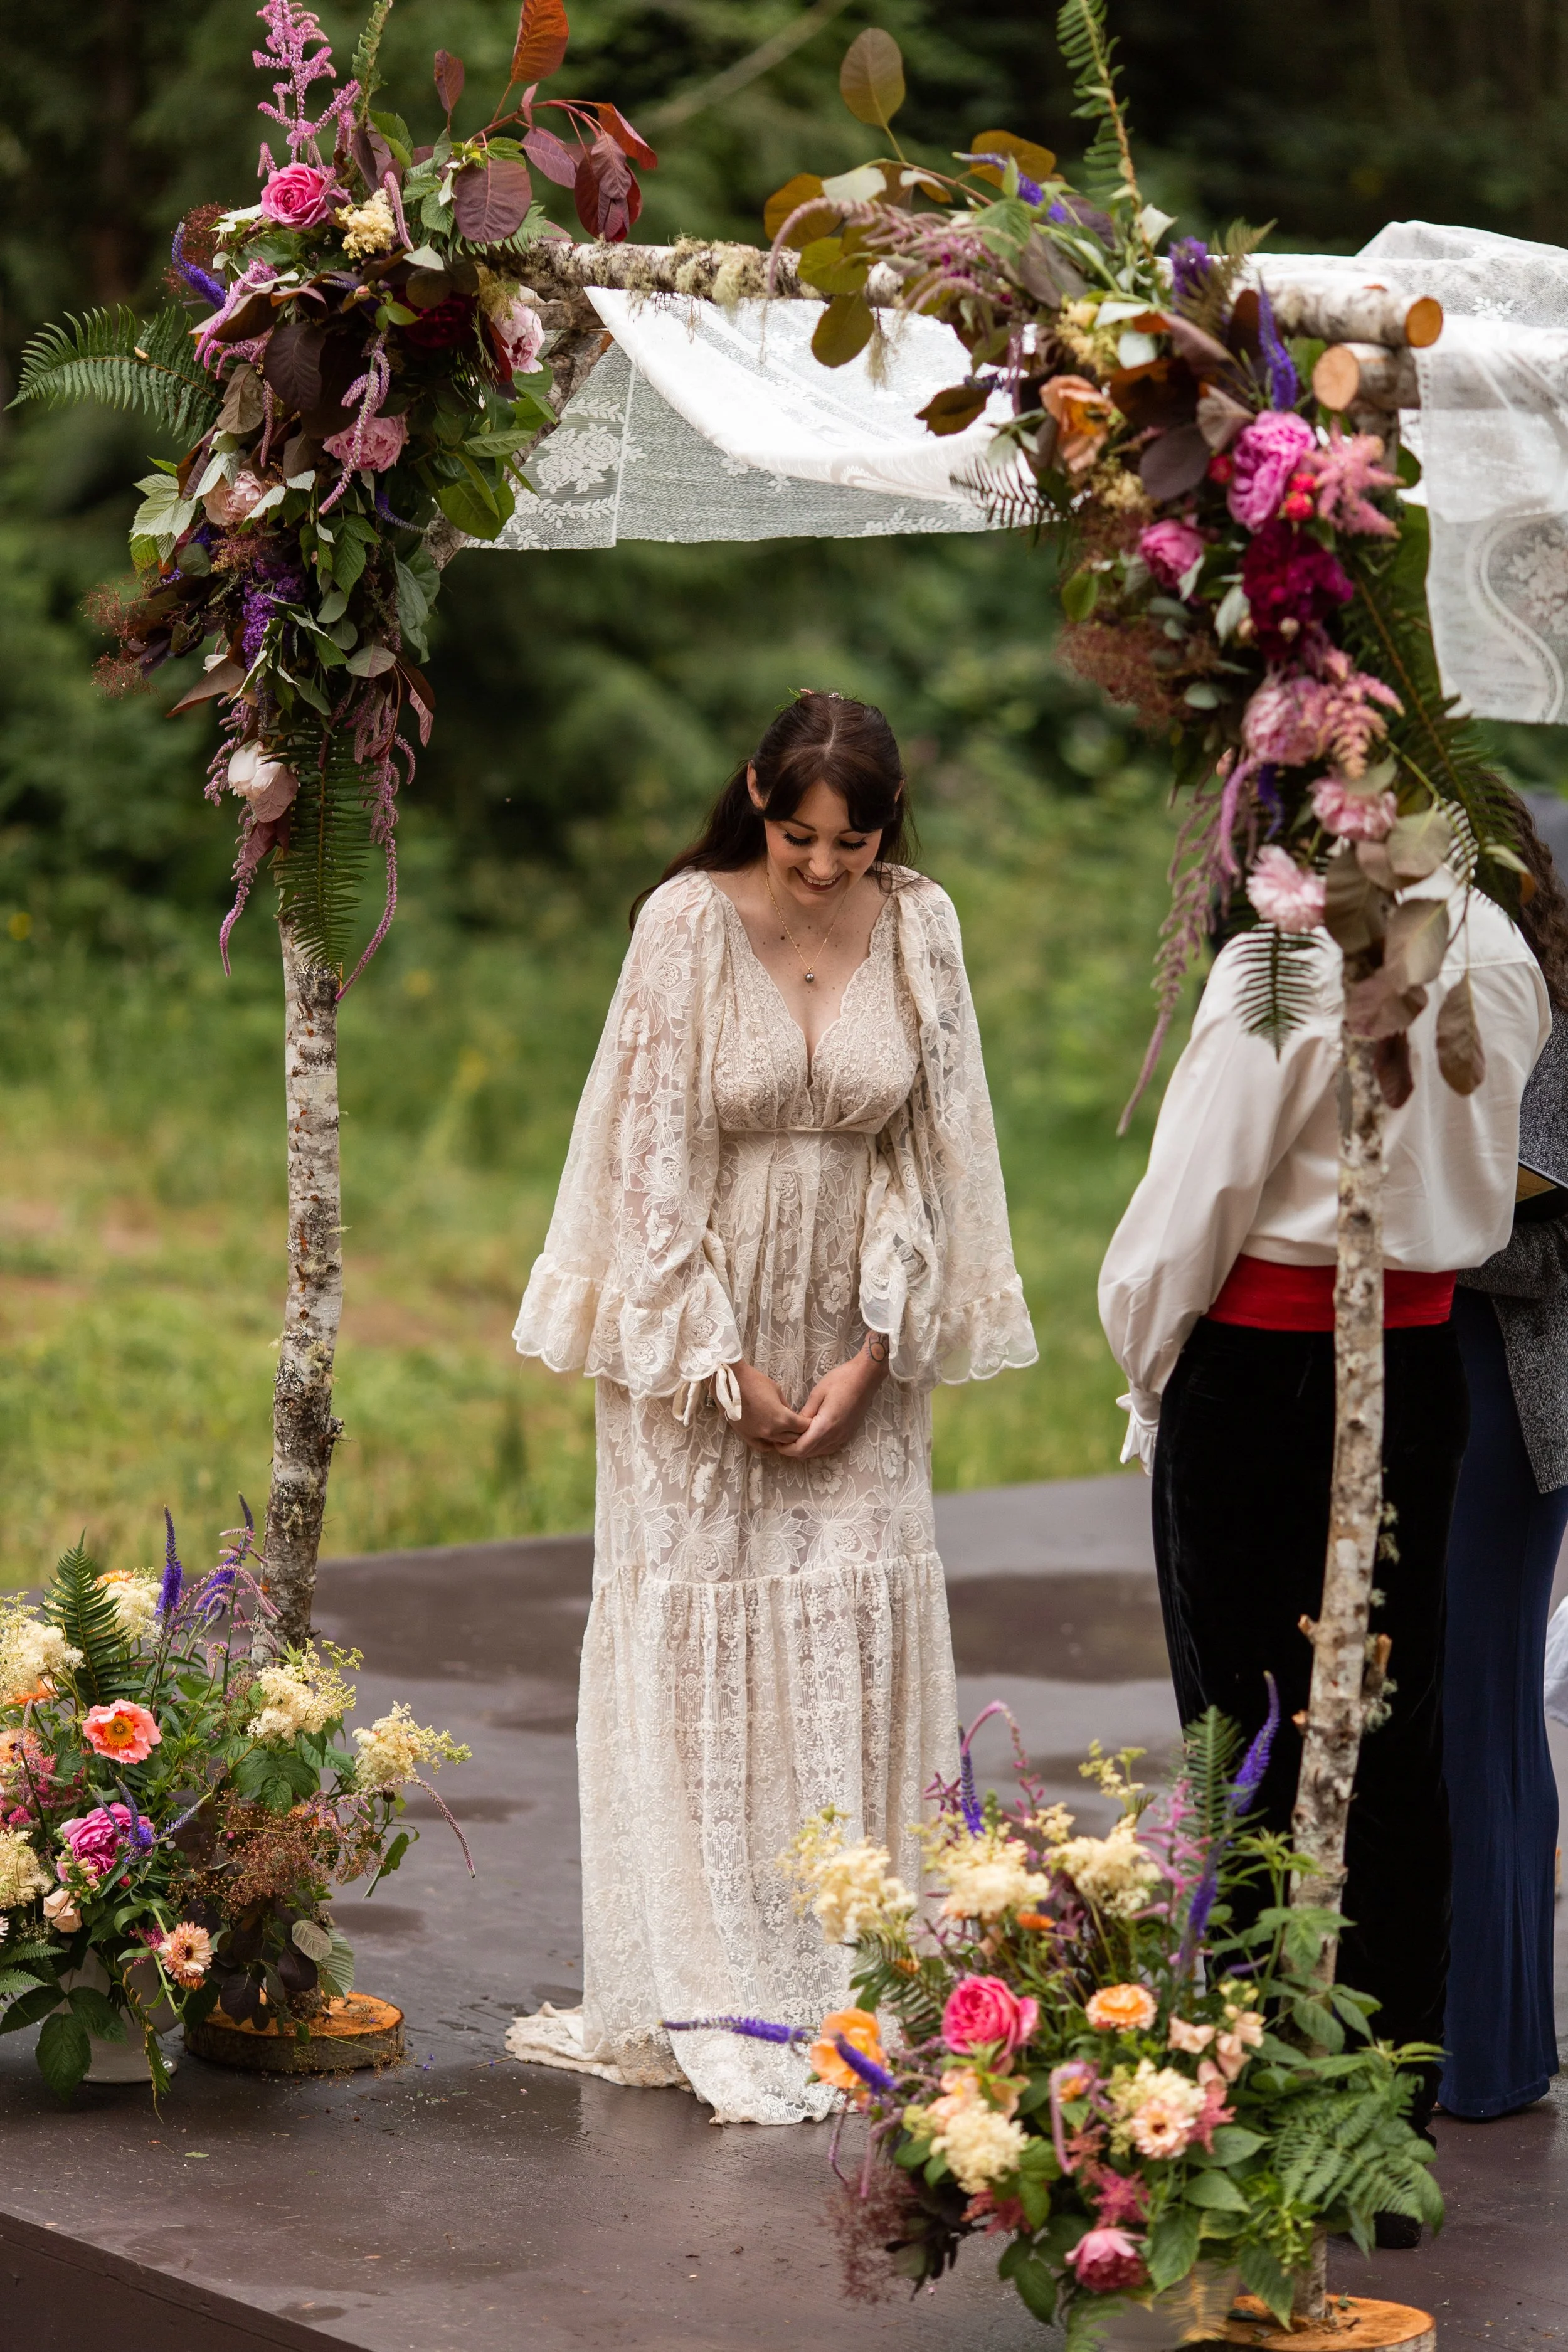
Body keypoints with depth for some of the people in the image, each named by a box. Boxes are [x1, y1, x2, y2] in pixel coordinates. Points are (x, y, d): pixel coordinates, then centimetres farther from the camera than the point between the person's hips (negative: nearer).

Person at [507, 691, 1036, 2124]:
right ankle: (702, 2000, 5)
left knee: (858, 1647, 1)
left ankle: (845, 1985, 8)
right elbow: (652, 1154, -9)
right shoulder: (689, 924, -10)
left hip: (854, 1349, 3)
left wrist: (872, 1352, -6)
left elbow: (934, 1150, 1)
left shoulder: (920, 927, -1)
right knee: (696, 1652, 0)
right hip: (700, 1345, -2)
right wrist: (725, 1365, -10)